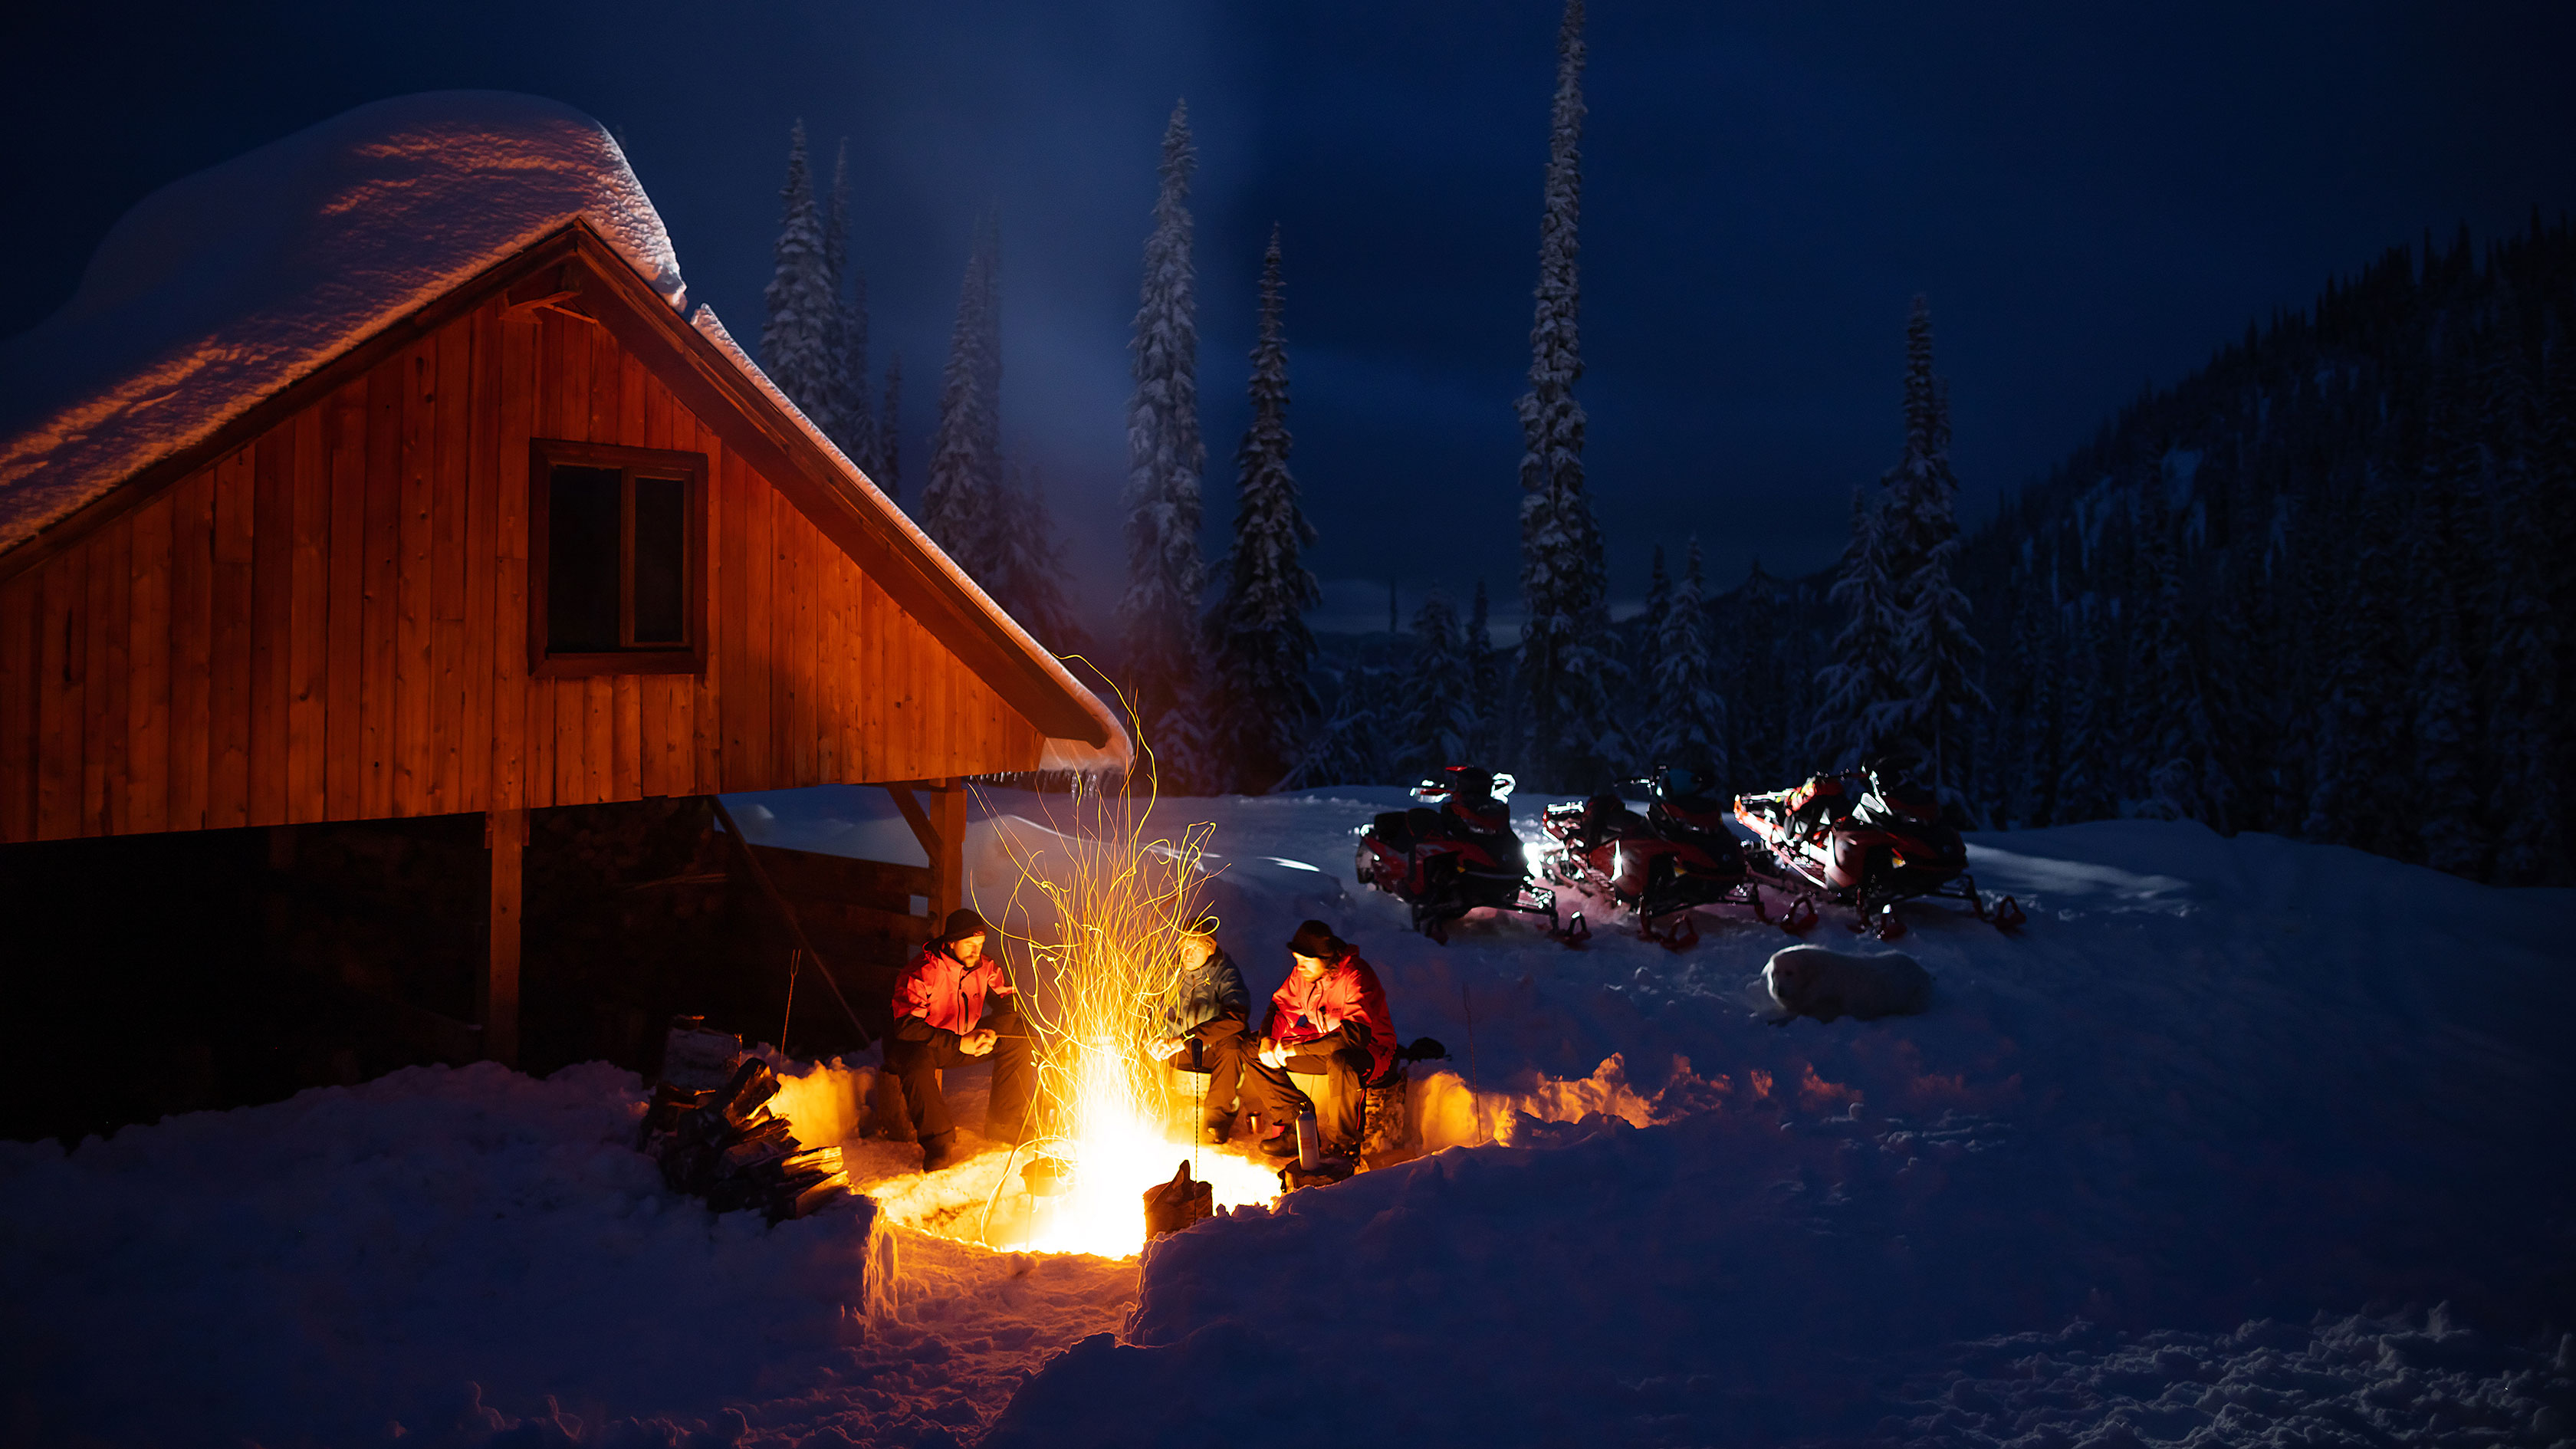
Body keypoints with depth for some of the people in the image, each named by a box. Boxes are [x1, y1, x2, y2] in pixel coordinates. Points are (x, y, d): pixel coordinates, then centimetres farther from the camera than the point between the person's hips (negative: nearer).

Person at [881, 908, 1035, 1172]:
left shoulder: (985, 965, -7)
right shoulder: (923, 972, -26)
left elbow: (1009, 1005, -3)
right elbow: (907, 1026, -33)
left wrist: (992, 1034, -26)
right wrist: (959, 1044, -38)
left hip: (966, 1038, 6)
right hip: (921, 1044, -6)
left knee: (1019, 1040, -11)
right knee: (916, 1061, -40)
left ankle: (1004, 1128, -5)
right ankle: (938, 1145, -29)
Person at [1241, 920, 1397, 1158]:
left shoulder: (1356, 977, -27)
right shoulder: (1303, 973, -5)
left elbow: (1356, 1034, -35)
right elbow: (1281, 1006, 8)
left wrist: (1297, 1049, -32)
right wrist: (1267, 1039, -14)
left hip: (1371, 1047, -7)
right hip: (1327, 1047, 7)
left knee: (1340, 1063, -43)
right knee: (1257, 1057, -4)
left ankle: (1343, 1143, -23)